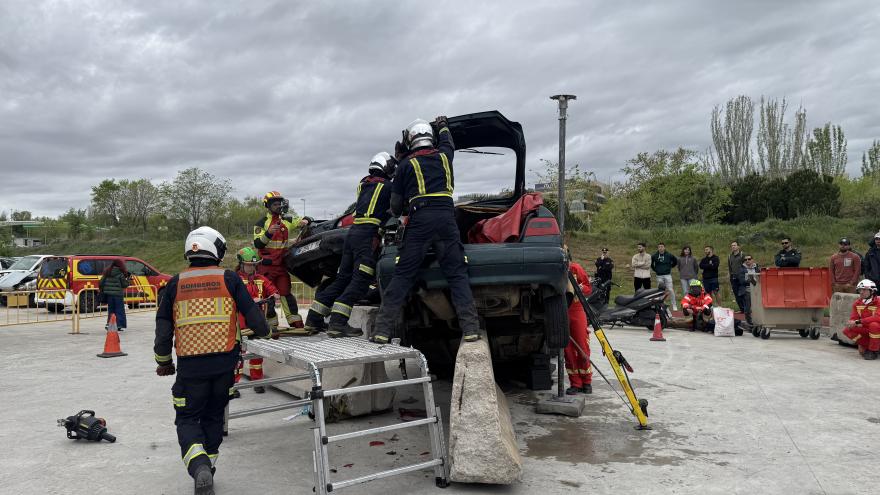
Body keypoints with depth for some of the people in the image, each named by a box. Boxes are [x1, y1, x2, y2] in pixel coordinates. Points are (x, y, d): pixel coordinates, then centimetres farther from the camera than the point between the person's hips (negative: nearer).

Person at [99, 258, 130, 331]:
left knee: (110, 309, 14)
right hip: (118, 294, -5)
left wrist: (102, 291, 17)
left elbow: (101, 282, 8)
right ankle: (119, 325, 1)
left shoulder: (107, 272, 7)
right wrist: (129, 279, 9)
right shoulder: (120, 273, -9)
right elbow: (124, 284, -5)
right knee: (119, 310, 4)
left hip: (108, 293, 5)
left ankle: (109, 323, 7)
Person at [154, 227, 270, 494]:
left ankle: (199, 467, -12)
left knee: (188, 419, 11)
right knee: (214, 416, 20)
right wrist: (263, 331, 22)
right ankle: (208, 467, 29)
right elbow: (251, 313, -1)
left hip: (190, 365, -1)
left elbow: (163, 329, 4)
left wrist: (164, 361, 20)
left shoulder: (175, 284, 1)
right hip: (225, 362, 1)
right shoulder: (229, 279, -2)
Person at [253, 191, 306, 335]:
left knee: (286, 293, 0)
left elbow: (304, 220, 24)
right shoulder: (261, 223, 0)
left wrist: (305, 221, 0)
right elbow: (257, 244, -9)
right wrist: (268, 233, -24)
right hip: (266, 265, -3)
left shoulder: (287, 220, 12)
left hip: (282, 264, 3)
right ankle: (272, 324, 8)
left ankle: (296, 323, -2)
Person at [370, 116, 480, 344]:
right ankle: (470, 329, -4)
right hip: (446, 217, 2)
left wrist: (397, 214, 34)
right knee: (457, 274, 4)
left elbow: (396, 204, 11)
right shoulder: (444, 156, 17)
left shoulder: (406, 165, 10)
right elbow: (448, 144, 44)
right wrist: (443, 127, 63)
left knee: (402, 275, 1)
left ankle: (383, 330, -1)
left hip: (419, 220, -2)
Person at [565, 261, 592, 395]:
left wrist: (578, 288, -17)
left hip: (577, 310, 0)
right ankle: (575, 384, 13)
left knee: (582, 347, 3)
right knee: (568, 349, 3)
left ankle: (586, 382, 18)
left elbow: (588, 288, 3)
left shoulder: (575, 268, -4)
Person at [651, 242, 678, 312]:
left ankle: (674, 305, 0)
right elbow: (650, 263, 17)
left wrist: (670, 267, 7)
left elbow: (676, 261, 12)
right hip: (659, 276, 2)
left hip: (667, 275, -2)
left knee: (670, 290, -7)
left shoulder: (669, 255, -2)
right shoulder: (654, 256, 0)